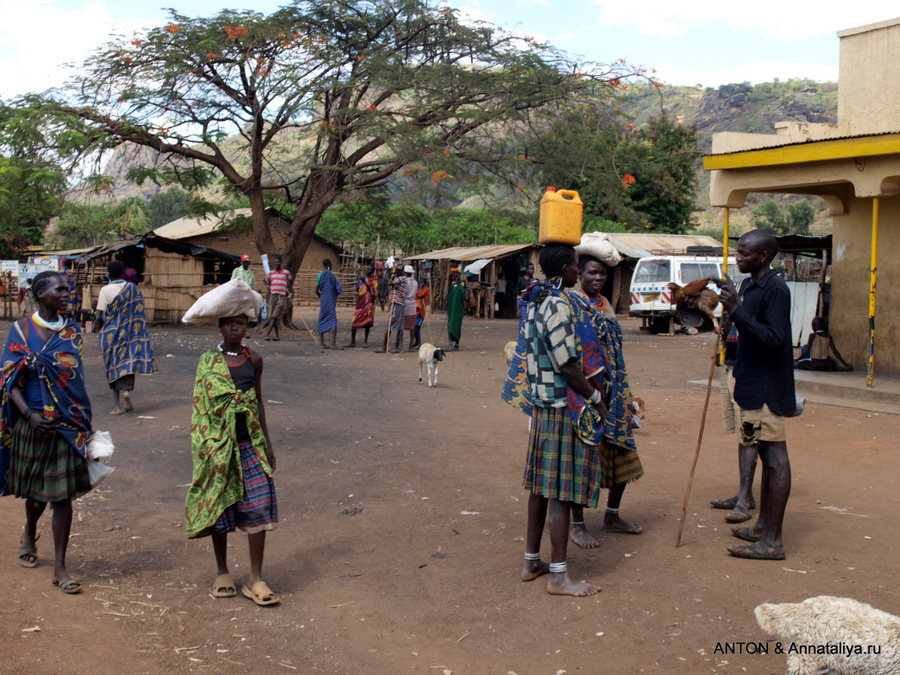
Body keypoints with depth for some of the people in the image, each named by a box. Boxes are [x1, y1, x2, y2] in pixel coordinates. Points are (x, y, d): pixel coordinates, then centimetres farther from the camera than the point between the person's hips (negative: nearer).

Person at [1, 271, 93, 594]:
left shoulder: (72, 331, 4)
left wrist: (84, 423, 8)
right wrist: (29, 414, -20)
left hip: (68, 423, 2)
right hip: (33, 421, -1)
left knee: (63, 493, 0)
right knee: (36, 488, 15)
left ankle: (60, 568, 8)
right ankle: (29, 533, 48)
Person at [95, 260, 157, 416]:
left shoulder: (105, 290, -8)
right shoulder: (132, 288, 0)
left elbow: (100, 316, -9)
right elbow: (139, 313, 1)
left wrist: (97, 326, 9)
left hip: (111, 333, -2)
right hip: (129, 332, 2)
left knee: (114, 367, 6)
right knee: (129, 361, 13)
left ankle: (118, 406, 5)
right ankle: (127, 389, -15)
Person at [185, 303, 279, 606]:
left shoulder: (254, 360, 6)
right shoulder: (208, 361, -2)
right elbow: (201, 406, -1)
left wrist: (267, 442, 12)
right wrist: (204, 446, -8)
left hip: (250, 444, 2)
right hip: (219, 444, -2)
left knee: (259, 506, -3)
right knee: (218, 506, 8)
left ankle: (255, 579, 6)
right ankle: (222, 572, 26)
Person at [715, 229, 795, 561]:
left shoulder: (775, 290, -16)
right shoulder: (750, 286, 14)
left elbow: (773, 338, -26)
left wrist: (737, 310, -29)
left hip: (767, 387, -10)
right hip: (754, 384, 10)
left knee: (775, 457, -7)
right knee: (767, 455, 16)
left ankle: (773, 540, -4)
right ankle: (763, 525, 27)